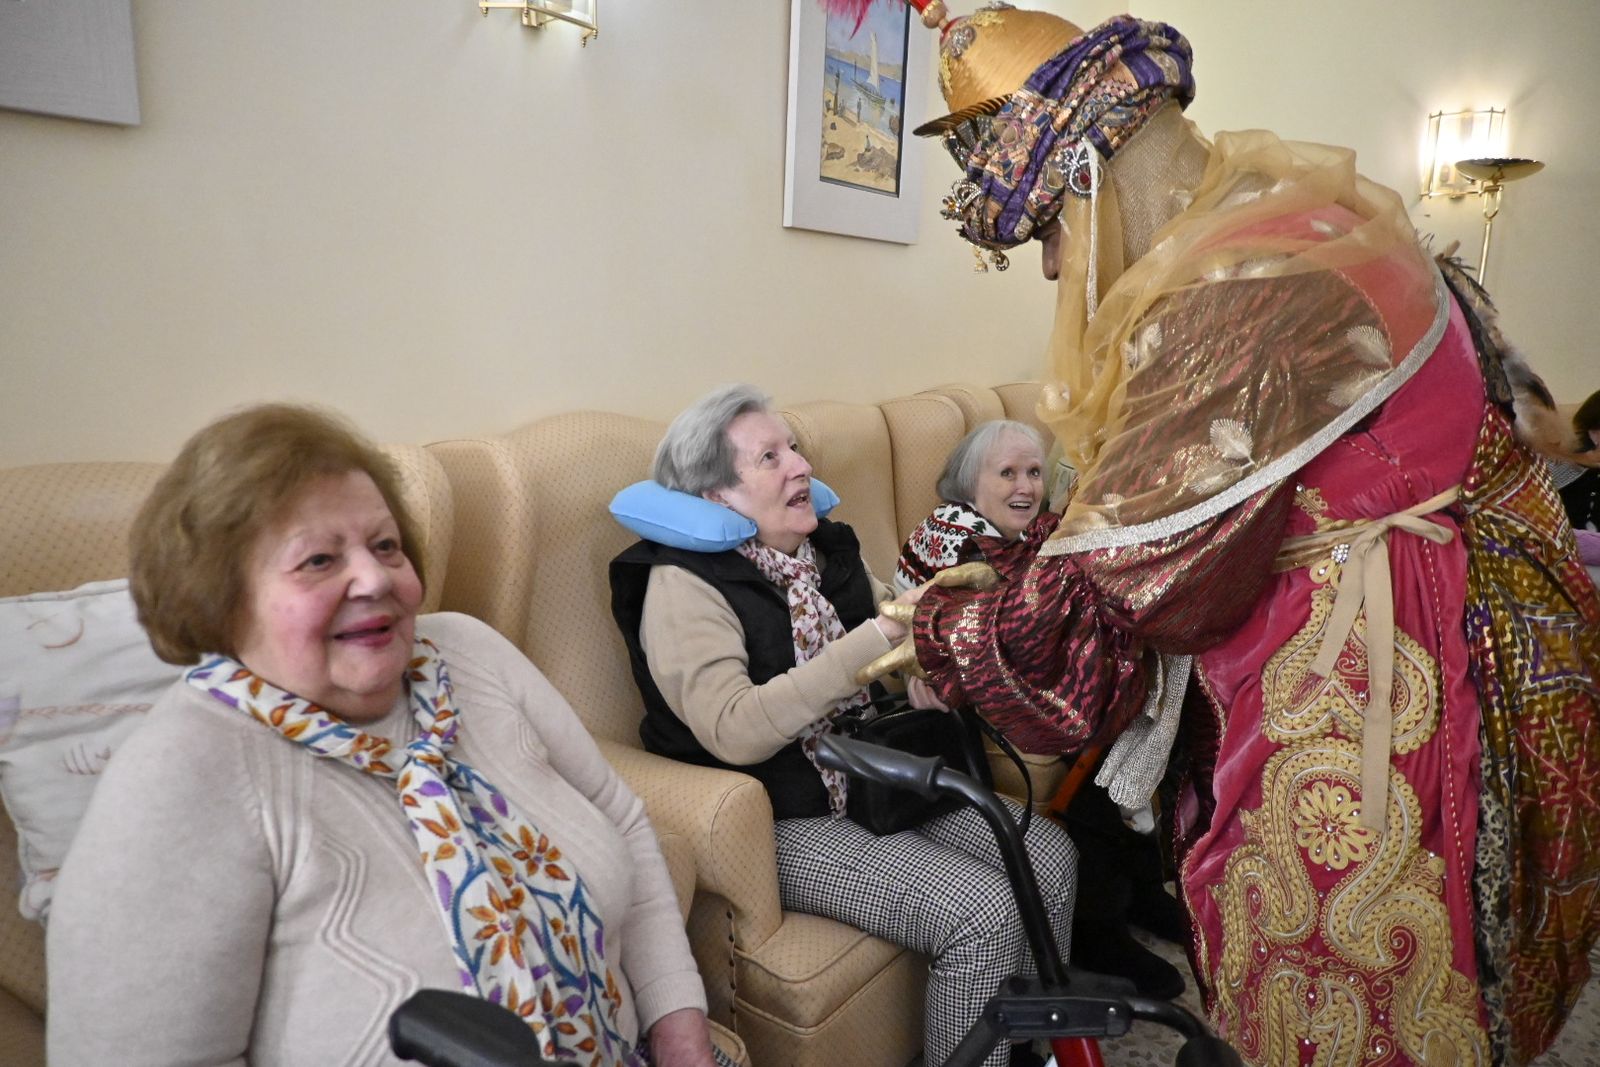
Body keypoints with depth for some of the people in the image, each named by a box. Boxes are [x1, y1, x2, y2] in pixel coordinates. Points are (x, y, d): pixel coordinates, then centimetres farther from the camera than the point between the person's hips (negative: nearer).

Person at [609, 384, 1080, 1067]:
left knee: (1050, 854, -4)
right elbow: (734, 731, -28)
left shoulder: (828, 550, 9)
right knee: (983, 913, -21)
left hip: (879, 782, 7)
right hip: (788, 823, -7)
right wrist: (879, 635, -29)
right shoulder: (682, 583, -13)